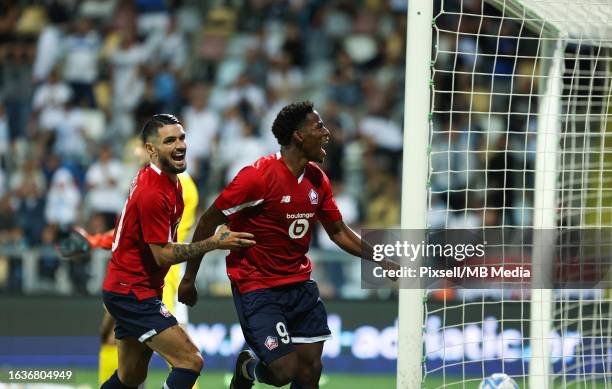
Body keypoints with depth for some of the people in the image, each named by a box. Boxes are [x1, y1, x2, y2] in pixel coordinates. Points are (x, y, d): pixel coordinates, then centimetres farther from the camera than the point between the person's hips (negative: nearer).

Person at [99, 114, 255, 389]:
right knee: (190, 361, -17)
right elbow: (163, 254, -20)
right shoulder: (152, 193, -23)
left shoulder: (169, 180, 8)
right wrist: (215, 243, -18)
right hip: (133, 293, -10)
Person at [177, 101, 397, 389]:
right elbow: (209, 221, -11)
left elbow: (338, 232, 16)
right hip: (256, 287, -7)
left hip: (300, 284, 7)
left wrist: (385, 261, 8)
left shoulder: (317, 180, 3)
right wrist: (189, 278, -7)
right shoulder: (258, 176, -18)